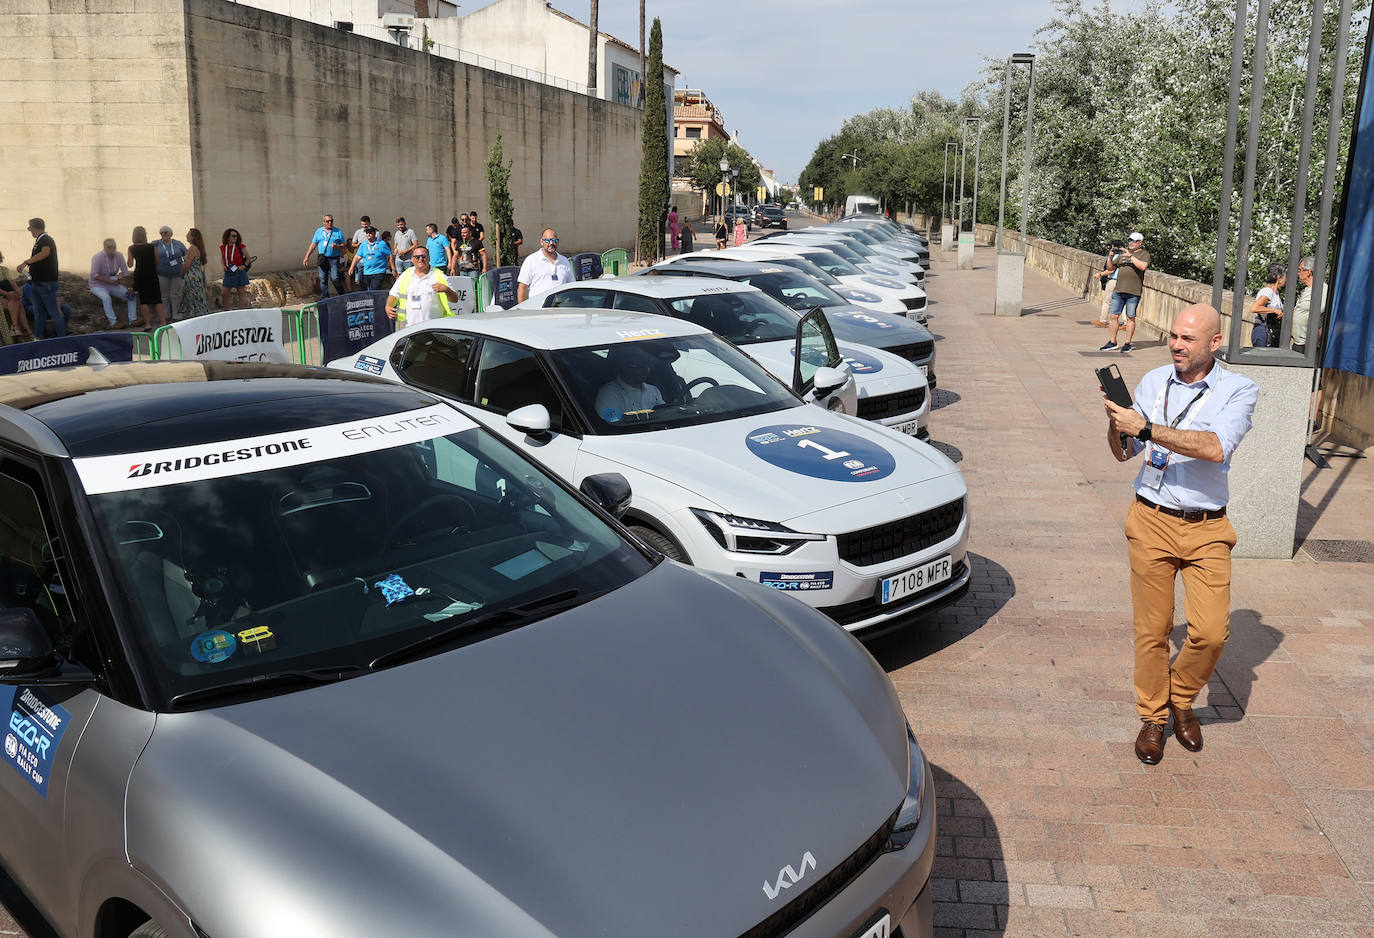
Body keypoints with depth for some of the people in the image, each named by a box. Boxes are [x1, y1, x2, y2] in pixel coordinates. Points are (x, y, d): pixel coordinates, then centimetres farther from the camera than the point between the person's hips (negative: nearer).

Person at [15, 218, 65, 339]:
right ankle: (38, 338, 18)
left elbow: (45, 252, -35)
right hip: (38, 282, 10)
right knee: (38, 313, 12)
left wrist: (25, 262, -36)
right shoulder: (39, 241, 16)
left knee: (53, 311, -7)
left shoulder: (46, 239, -14)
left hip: (47, 283, -10)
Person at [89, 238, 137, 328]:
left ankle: (132, 320, -4)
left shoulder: (119, 256, -6)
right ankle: (113, 323, -36)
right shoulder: (98, 257, -20)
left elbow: (125, 273, -1)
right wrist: (109, 281, -33)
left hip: (113, 284, 6)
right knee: (106, 297, -35)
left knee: (132, 296, -5)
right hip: (98, 285, -6)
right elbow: (94, 275, -24)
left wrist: (128, 289, -6)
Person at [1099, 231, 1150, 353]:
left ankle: (1127, 344, 7)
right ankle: (1112, 342, 12)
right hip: (1118, 290, 5)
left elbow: (1143, 266, -18)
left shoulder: (1144, 254, 3)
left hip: (1133, 292, -5)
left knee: (1130, 318, 0)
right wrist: (1110, 257, 2)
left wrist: (1130, 256, -15)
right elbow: (1110, 269, 19)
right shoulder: (1122, 253, 18)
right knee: (1113, 316, 3)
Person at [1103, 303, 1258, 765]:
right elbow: (1124, 453, 10)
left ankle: (1181, 697, 21)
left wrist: (1146, 428, -27)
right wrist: (1115, 422, -11)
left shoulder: (1239, 391, -5)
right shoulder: (1153, 381, 5)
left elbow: (1216, 448, -24)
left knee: (1211, 630, -7)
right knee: (1152, 628, 4)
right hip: (1152, 520, 1)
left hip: (1207, 528, -1)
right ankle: (1152, 717, 22)